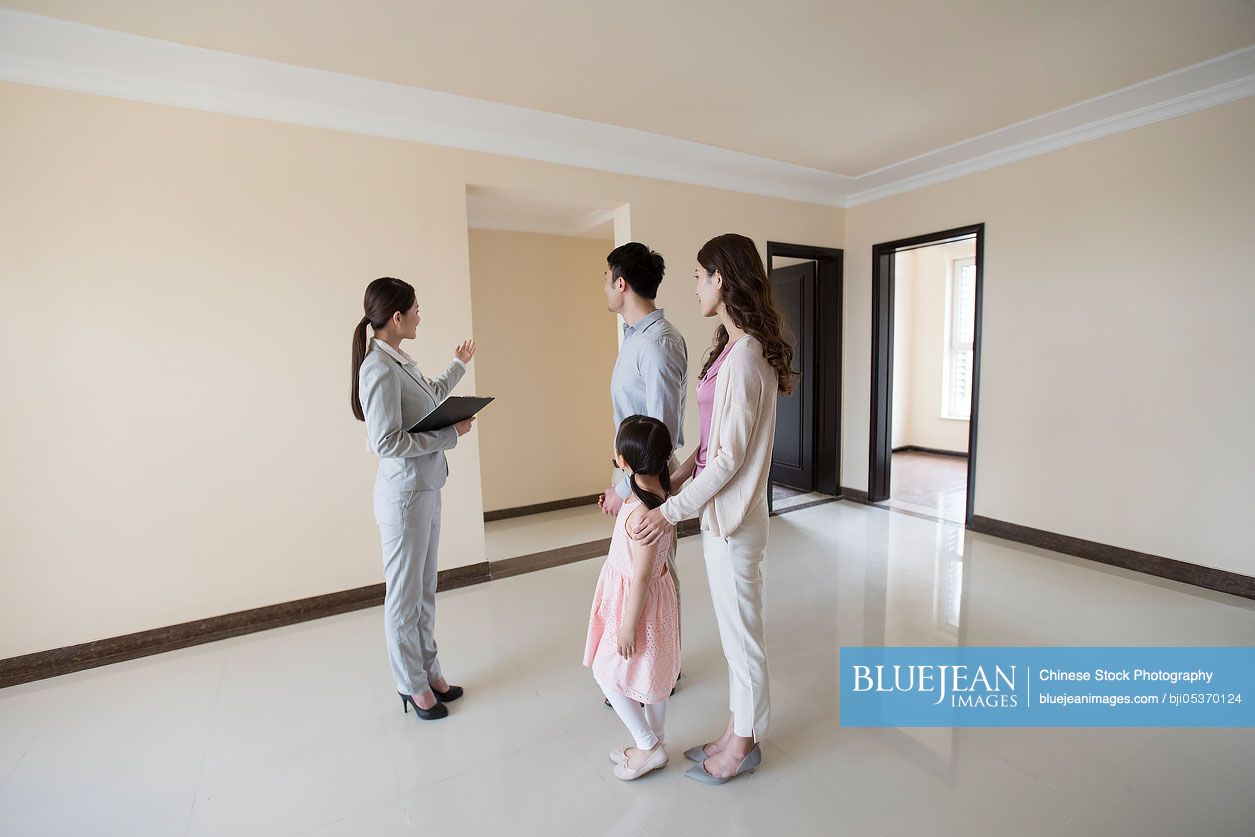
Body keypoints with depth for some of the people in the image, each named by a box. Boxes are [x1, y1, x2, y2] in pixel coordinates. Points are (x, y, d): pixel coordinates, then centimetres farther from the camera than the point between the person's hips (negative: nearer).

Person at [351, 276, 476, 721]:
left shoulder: (400, 362, 7)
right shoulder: (379, 368, -19)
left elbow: (430, 397, 27)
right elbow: (386, 442, -23)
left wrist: (459, 365, 36)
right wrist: (450, 434, -18)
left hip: (426, 489, 9)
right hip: (404, 495, -9)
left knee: (424, 589, 19)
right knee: (404, 595, 9)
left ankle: (428, 671, 36)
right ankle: (413, 686, 28)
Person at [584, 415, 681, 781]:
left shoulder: (642, 513, -32)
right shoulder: (661, 490, -7)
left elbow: (641, 577, -27)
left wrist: (628, 626, -18)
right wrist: (619, 506, 21)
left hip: (637, 601, -9)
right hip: (654, 594, 9)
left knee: (609, 674, 11)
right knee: (651, 674, 23)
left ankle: (648, 745, 25)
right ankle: (654, 742, 41)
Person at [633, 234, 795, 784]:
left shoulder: (743, 356, -22)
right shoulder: (735, 348, 8)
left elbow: (731, 456, -21)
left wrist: (673, 510, -16)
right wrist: (676, 477, 7)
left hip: (732, 517, -9)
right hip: (720, 511, 9)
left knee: (741, 634, 11)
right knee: (733, 629, 21)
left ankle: (743, 745, 34)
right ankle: (736, 732, 41)